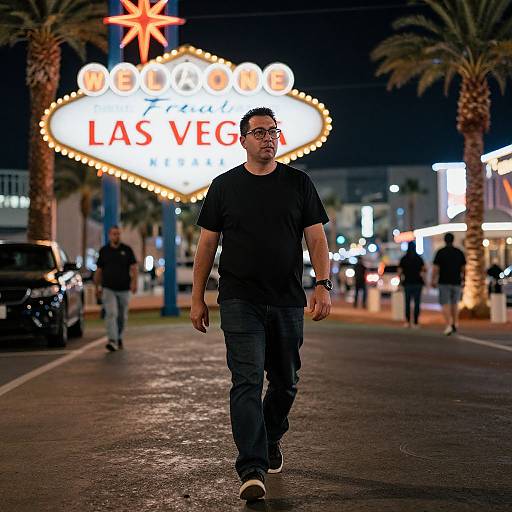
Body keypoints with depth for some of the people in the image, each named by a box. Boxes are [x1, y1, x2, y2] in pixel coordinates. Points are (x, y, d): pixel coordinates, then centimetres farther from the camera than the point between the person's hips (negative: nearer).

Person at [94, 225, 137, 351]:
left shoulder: (127, 250, 5)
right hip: (108, 289, -1)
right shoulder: (103, 251, 7)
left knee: (122, 316, 11)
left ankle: (119, 337, 32)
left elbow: (133, 267, -1)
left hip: (124, 289, 1)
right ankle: (113, 341, -24)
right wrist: (97, 287, 10)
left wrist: (134, 281, -17)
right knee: (111, 313, -17)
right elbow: (98, 270, 11)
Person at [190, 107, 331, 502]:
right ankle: (253, 469, -13)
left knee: (285, 382, 12)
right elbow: (207, 244, 7)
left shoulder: (299, 183, 7)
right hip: (240, 302, -2)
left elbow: (316, 238, 3)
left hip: (287, 302, 2)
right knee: (247, 381, -11)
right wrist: (198, 298, 4)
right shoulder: (225, 186, 6)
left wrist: (323, 284, -11)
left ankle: (271, 440, 39)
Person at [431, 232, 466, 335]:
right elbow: (463, 268, 8)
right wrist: (462, 278, 24)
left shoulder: (440, 252, -6)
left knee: (445, 304, -2)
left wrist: (433, 280, -1)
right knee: (455, 303, 19)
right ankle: (455, 324, 20)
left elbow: (435, 268, -10)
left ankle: (449, 325, -14)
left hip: (444, 282, -3)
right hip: (456, 282, 3)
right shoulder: (459, 252, 3)